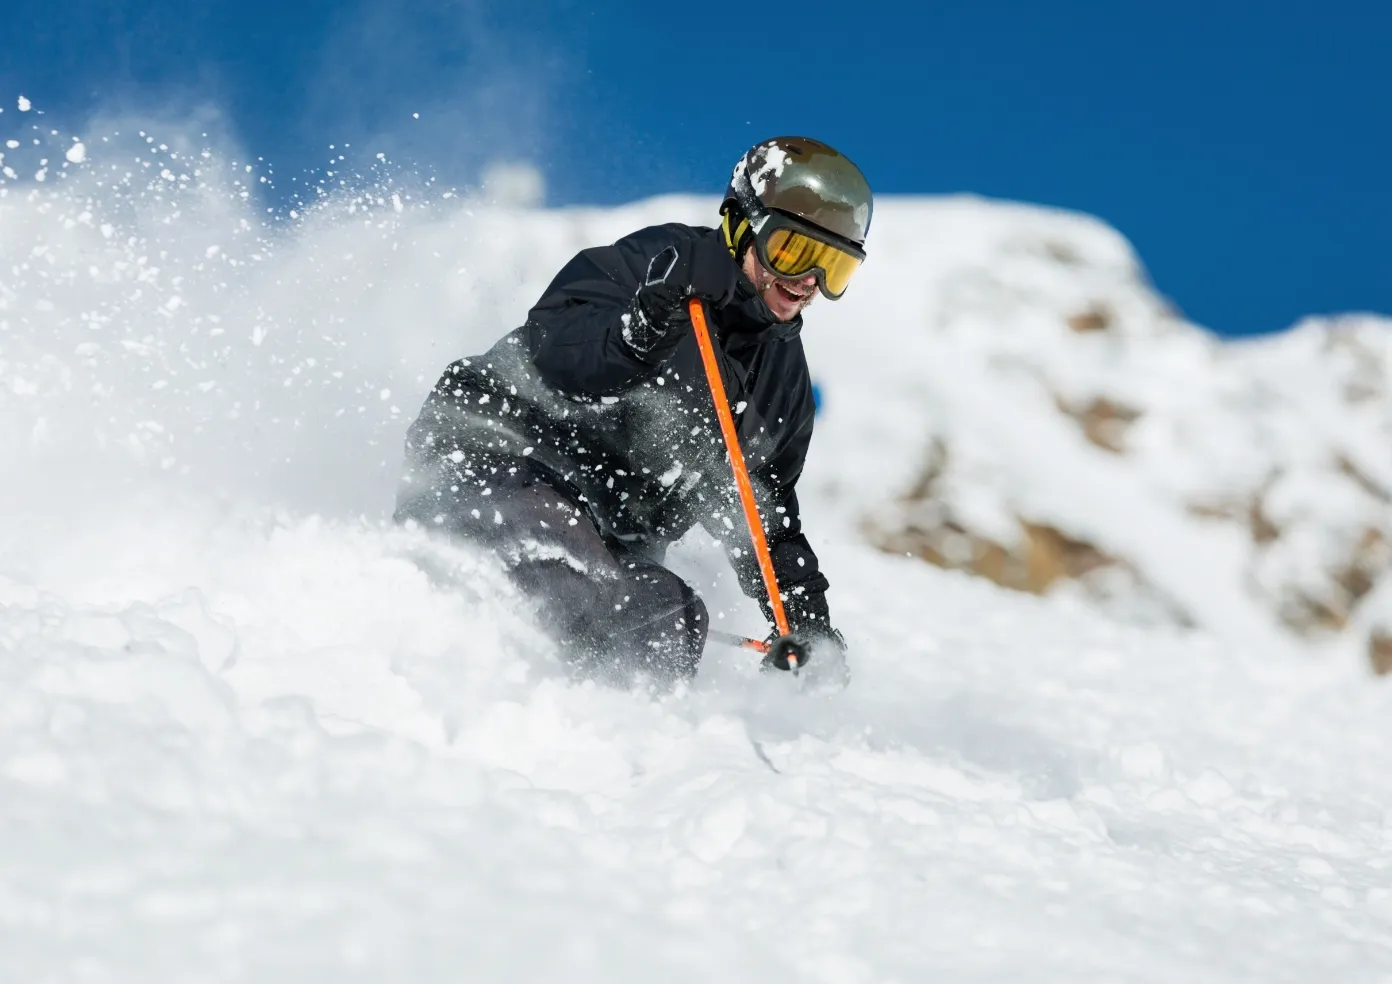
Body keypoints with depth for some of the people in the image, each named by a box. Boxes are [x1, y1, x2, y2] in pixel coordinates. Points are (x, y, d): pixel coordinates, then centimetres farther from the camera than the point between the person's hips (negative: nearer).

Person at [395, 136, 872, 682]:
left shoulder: (784, 372, 15)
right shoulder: (662, 263, -7)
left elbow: (764, 506, 22)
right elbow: (545, 351, -21)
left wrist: (806, 616, 10)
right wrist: (636, 335, -40)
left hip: (600, 542, 9)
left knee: (678, 620, -17)